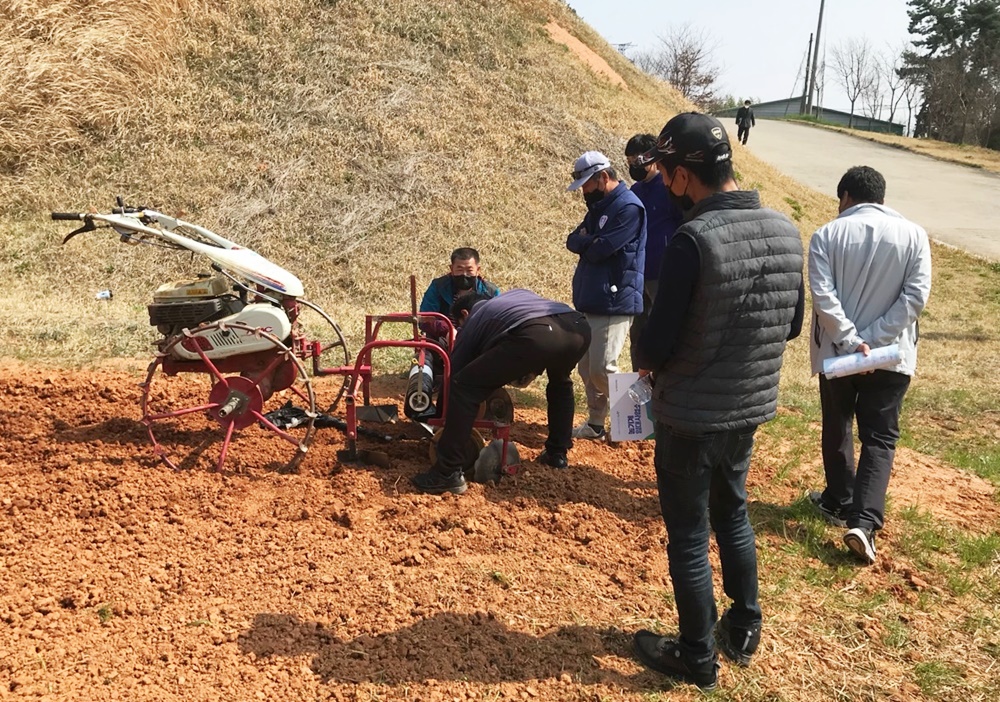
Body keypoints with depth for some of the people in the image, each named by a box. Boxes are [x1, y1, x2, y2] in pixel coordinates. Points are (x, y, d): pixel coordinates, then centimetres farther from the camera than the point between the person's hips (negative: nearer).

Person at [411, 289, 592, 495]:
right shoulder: (518, 294, 43)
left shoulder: (473, 320, 29)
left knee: (462, 387, 7)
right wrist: (533, 367, 43)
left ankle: (449, 473, 4)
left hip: (536, 336, -6)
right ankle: (558, 453, 41)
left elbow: (455, 370, 32)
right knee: (560, 381, 40)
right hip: (580, 329, 6)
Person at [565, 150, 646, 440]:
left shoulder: (628, 207, -14)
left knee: (601, 369, -9)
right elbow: (572, 241, 9)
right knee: (587, 368, 12)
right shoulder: (598, 206, 16)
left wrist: (585, 242, 0)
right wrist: (591, 240, -11)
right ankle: (595, 424, 23)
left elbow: (599, 250, -20)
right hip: (589, 302, 9)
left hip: (614, 303, -9)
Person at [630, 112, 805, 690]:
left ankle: (697, 657, 26)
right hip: (753, 408, 7)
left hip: (691, 416, -7)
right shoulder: (786, 231, -2)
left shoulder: (694, 240, -24)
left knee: (688, 535, 10)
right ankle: (744, 630, 41)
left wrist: (648, 360, 0)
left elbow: (659, 345, -22)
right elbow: (792, 326, 8)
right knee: (732, 514, 26)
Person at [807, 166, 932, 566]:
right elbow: (916, 295, -10)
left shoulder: (827, 235, -6)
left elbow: (822, 295, -17)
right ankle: (864, 521, -8)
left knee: (837, 428, 18)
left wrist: (850, 341, -15)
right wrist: (874, 339, -11)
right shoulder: (913, 235, -2)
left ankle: (839, 503, 32)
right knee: (880, 438, 4)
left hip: (837, 353, 0)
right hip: (891, 356, 0)